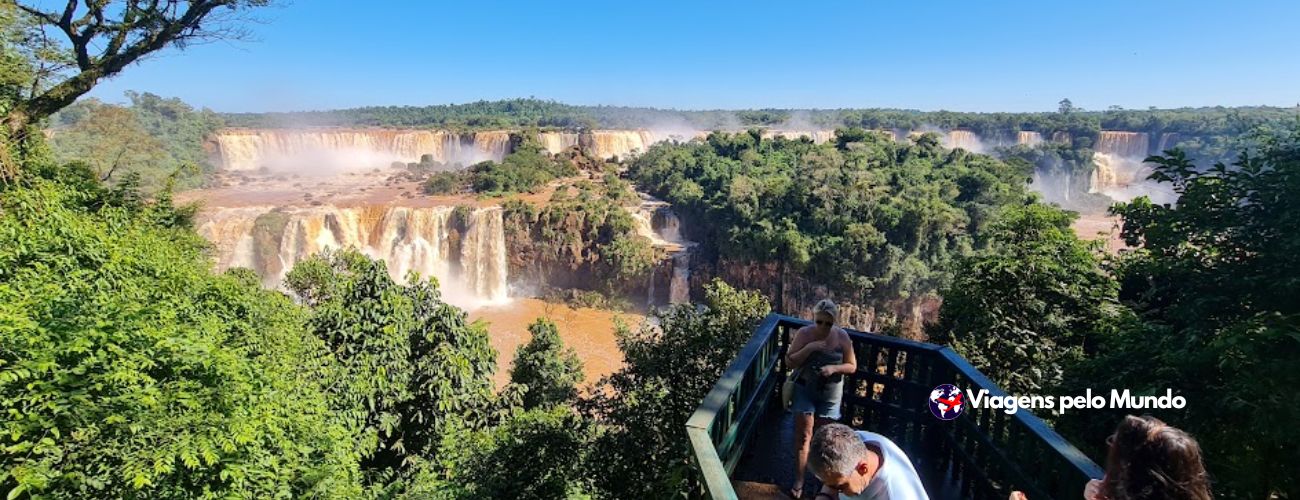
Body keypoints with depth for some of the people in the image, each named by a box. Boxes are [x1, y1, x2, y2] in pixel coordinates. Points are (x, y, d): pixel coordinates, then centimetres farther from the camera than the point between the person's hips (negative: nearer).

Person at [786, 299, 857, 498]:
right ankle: (799, 480, 12)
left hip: (830, 393, 2)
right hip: (804, 389, -1)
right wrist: (809, 348, -27)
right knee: (803, 434, 0)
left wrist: (834, 368, -22)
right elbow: (789, 362, -15)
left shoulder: (842, 337, -10)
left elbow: (852, 366, -2)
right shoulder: (804, 333, -14)